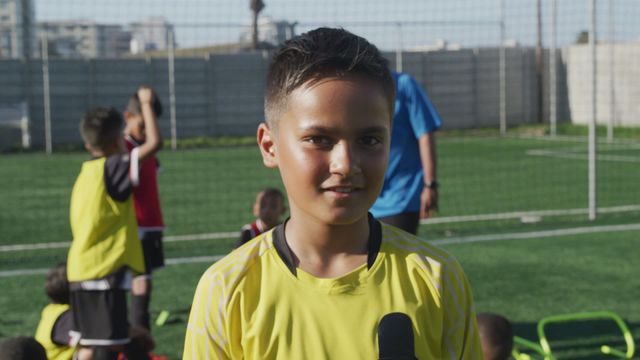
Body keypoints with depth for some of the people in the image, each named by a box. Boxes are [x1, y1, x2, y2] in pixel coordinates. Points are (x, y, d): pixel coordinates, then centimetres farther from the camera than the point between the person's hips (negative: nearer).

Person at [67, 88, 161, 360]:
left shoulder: (86, 172, 12)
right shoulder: (112, 169, -12)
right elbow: (154, 143, -19)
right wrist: (146, 104, -6)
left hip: (80, 271, 9)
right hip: (104, 272, -9)